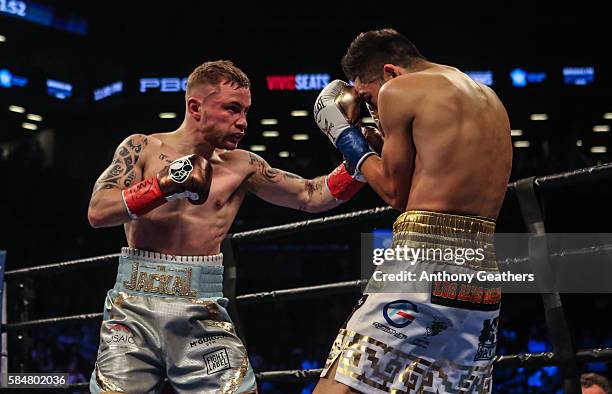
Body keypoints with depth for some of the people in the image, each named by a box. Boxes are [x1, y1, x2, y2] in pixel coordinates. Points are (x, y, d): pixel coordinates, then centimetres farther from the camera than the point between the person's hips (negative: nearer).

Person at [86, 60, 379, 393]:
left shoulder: (241, 166, 8)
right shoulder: (143, 148, 3)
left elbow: (312, 197, 7)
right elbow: (97, 212, -8)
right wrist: (166, 186, -17)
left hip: (202, 312, 2)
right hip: (136, 303, -1)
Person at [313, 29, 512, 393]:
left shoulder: (399, 89, 0)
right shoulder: (489, 98, 22)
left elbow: (396, 191, 5)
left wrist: (341, 132, 16)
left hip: (425, 258, -8)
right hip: (484, 271, 8)